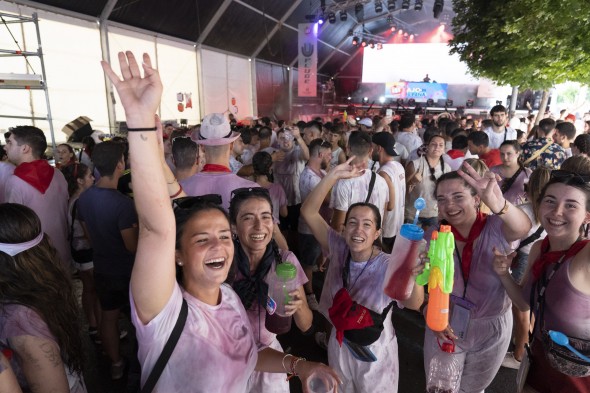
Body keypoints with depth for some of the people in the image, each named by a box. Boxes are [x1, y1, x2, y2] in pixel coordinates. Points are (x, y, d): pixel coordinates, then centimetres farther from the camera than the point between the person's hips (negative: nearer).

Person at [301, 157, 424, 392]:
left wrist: (413, 276, -62)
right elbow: (308, 212, -22)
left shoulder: (388, 265, -25)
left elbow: (414, 304, -40)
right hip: (340, 345, 3)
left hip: (375, 349, -3)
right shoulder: (338, 249, -16)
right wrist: (333, 176, -33)